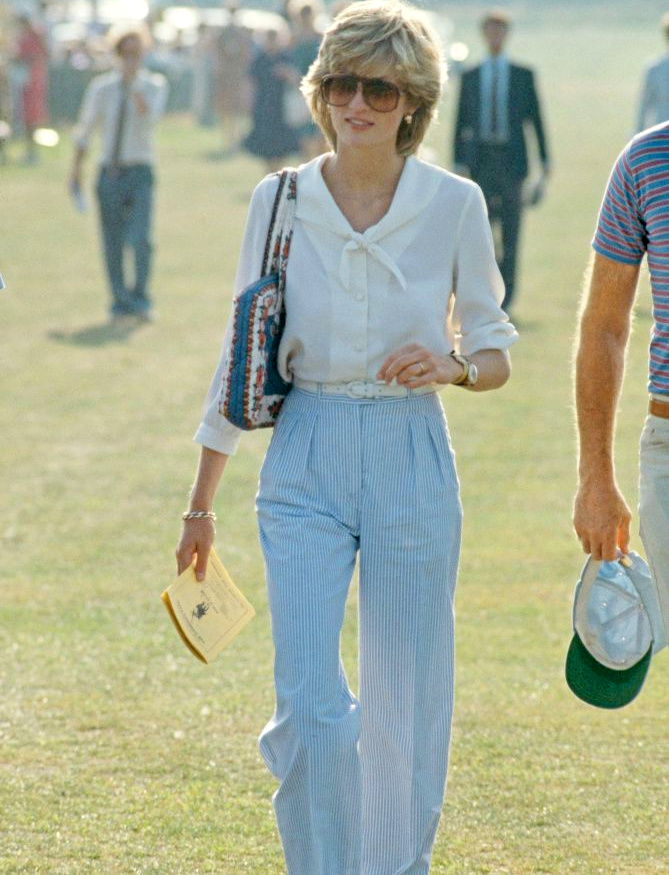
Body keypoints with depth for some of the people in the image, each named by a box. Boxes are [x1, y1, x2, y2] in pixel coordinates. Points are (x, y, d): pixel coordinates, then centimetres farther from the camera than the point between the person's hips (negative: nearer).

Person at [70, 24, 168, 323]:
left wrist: (134, 84, -23)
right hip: (110, 172, 2)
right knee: (112, 244, 4)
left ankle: (140, 300, -3)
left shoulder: (154, 85, 2)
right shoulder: (101, 88, 5)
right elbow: (84, 130, 13)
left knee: (140, 239, -16)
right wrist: (75, 171, 11)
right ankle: (120, 302, 15)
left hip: (139, 173, -2)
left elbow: (151, 116, -17)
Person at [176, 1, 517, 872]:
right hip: (306, 466, 0)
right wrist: (201, 503, 12)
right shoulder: (279, 201, 1)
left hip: (412, 464, 0)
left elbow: (495, 353, 6)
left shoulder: (455, 204, -2)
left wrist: (451, 365, -18)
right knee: (310, 708, -12)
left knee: (405, 709, 6)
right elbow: (243, 356, 9)